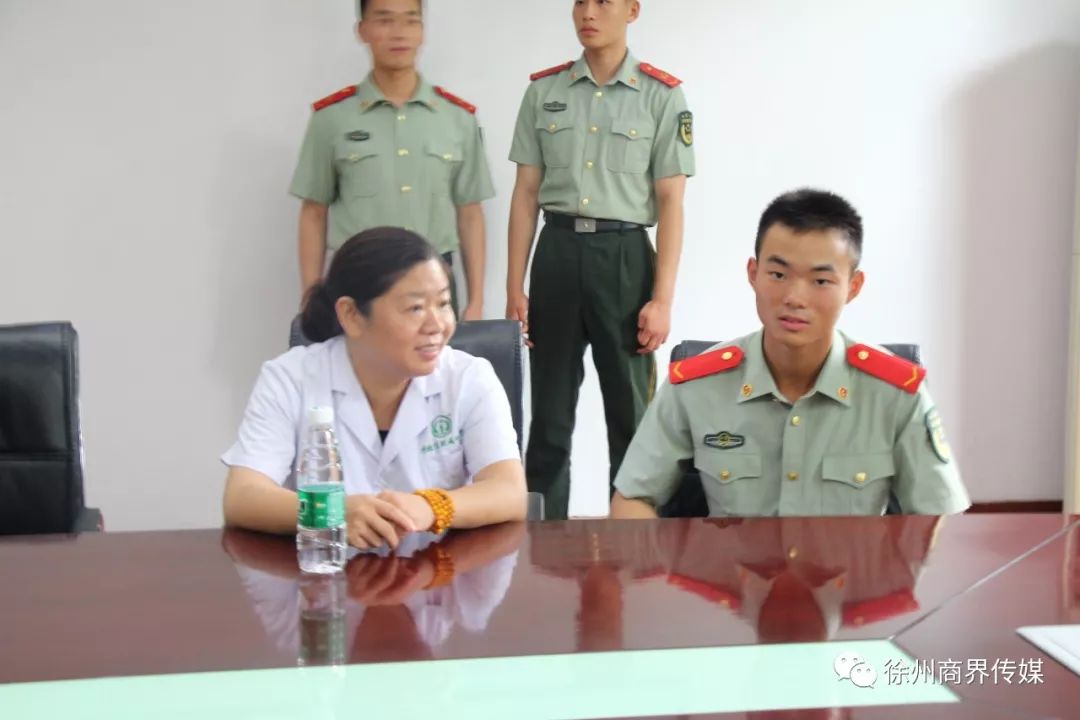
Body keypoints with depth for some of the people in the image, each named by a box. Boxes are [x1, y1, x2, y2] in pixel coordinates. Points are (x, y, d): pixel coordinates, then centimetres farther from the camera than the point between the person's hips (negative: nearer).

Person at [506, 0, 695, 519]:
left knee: (631, 412, 6)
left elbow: (670, 203, -3)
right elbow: (526, 194, 8)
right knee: (548, 414, 8)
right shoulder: (543, 91, 6)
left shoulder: (662, 96, -1)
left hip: (624, 255, -2)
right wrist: (514, 287, 4)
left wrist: (663, 298, -9)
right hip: (558, 252, 2)